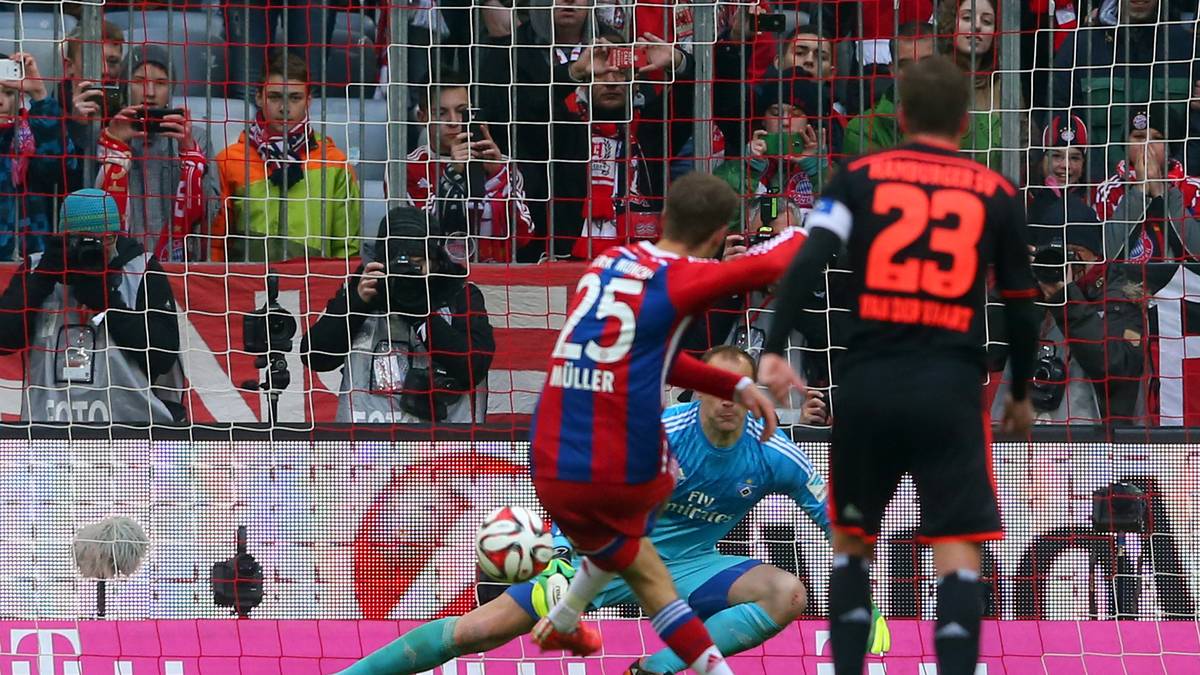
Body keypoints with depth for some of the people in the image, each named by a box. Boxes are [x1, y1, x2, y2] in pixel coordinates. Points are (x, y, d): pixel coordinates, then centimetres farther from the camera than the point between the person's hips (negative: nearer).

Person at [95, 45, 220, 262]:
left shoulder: (195, 138, 13)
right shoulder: (107, 135, 11)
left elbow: (203, 212, 2)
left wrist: (188, 149, -5)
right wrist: (116, 145, -5)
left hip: (177, 260, 0)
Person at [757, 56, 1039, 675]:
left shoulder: (860, 178, 7)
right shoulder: (996, 194, 9)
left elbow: (808, 262, -8)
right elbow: (1021, 309, 13)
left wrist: (773, 351, -14)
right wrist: (1021, 393, 28)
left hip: (867, 384, 1)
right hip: (951, 388, -1)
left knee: (851, 541, 18)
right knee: (958, 552, -3)